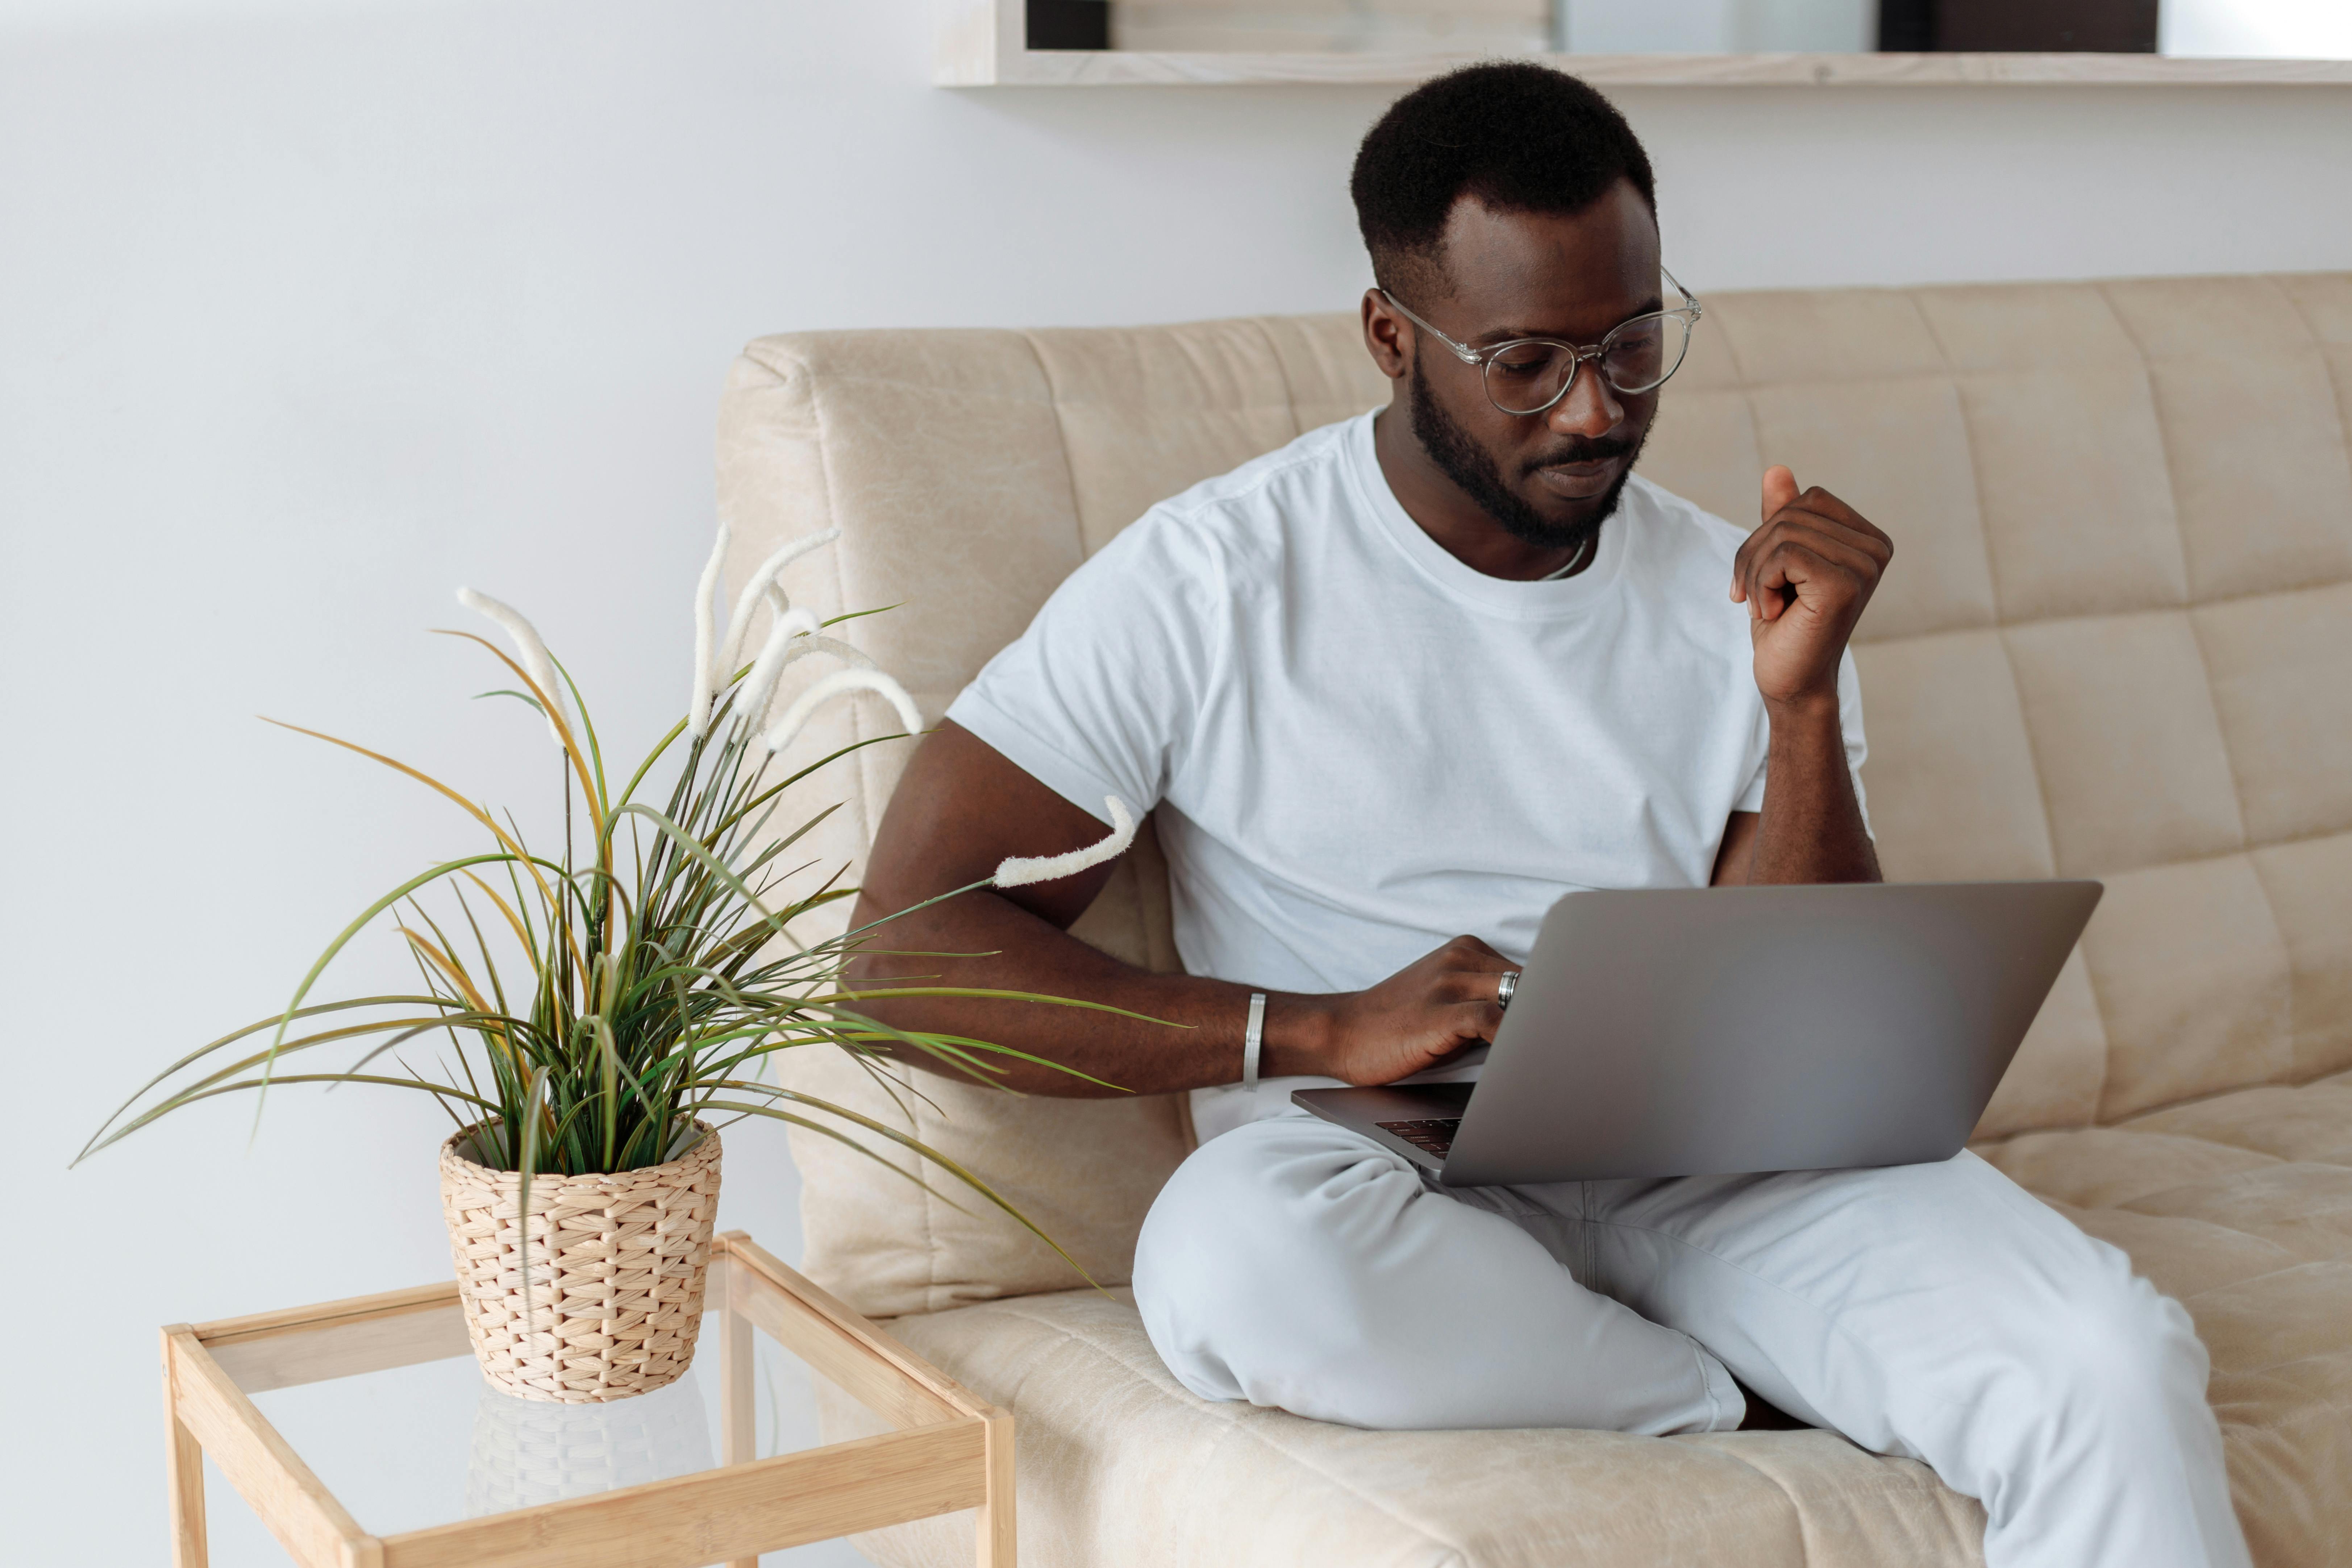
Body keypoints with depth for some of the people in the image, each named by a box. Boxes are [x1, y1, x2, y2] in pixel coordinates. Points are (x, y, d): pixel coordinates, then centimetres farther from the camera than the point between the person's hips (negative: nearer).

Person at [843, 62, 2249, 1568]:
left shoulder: (1744, 597, 9)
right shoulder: (1212, 584, -3)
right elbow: (905, 951, -9)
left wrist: (1802, 701, -11)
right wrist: (1322, 1033, -17)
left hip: (1710, 1168, 1)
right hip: (1398, 1189, 0)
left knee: (2118, 1362, -29)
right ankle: (1777, 1413, -14)